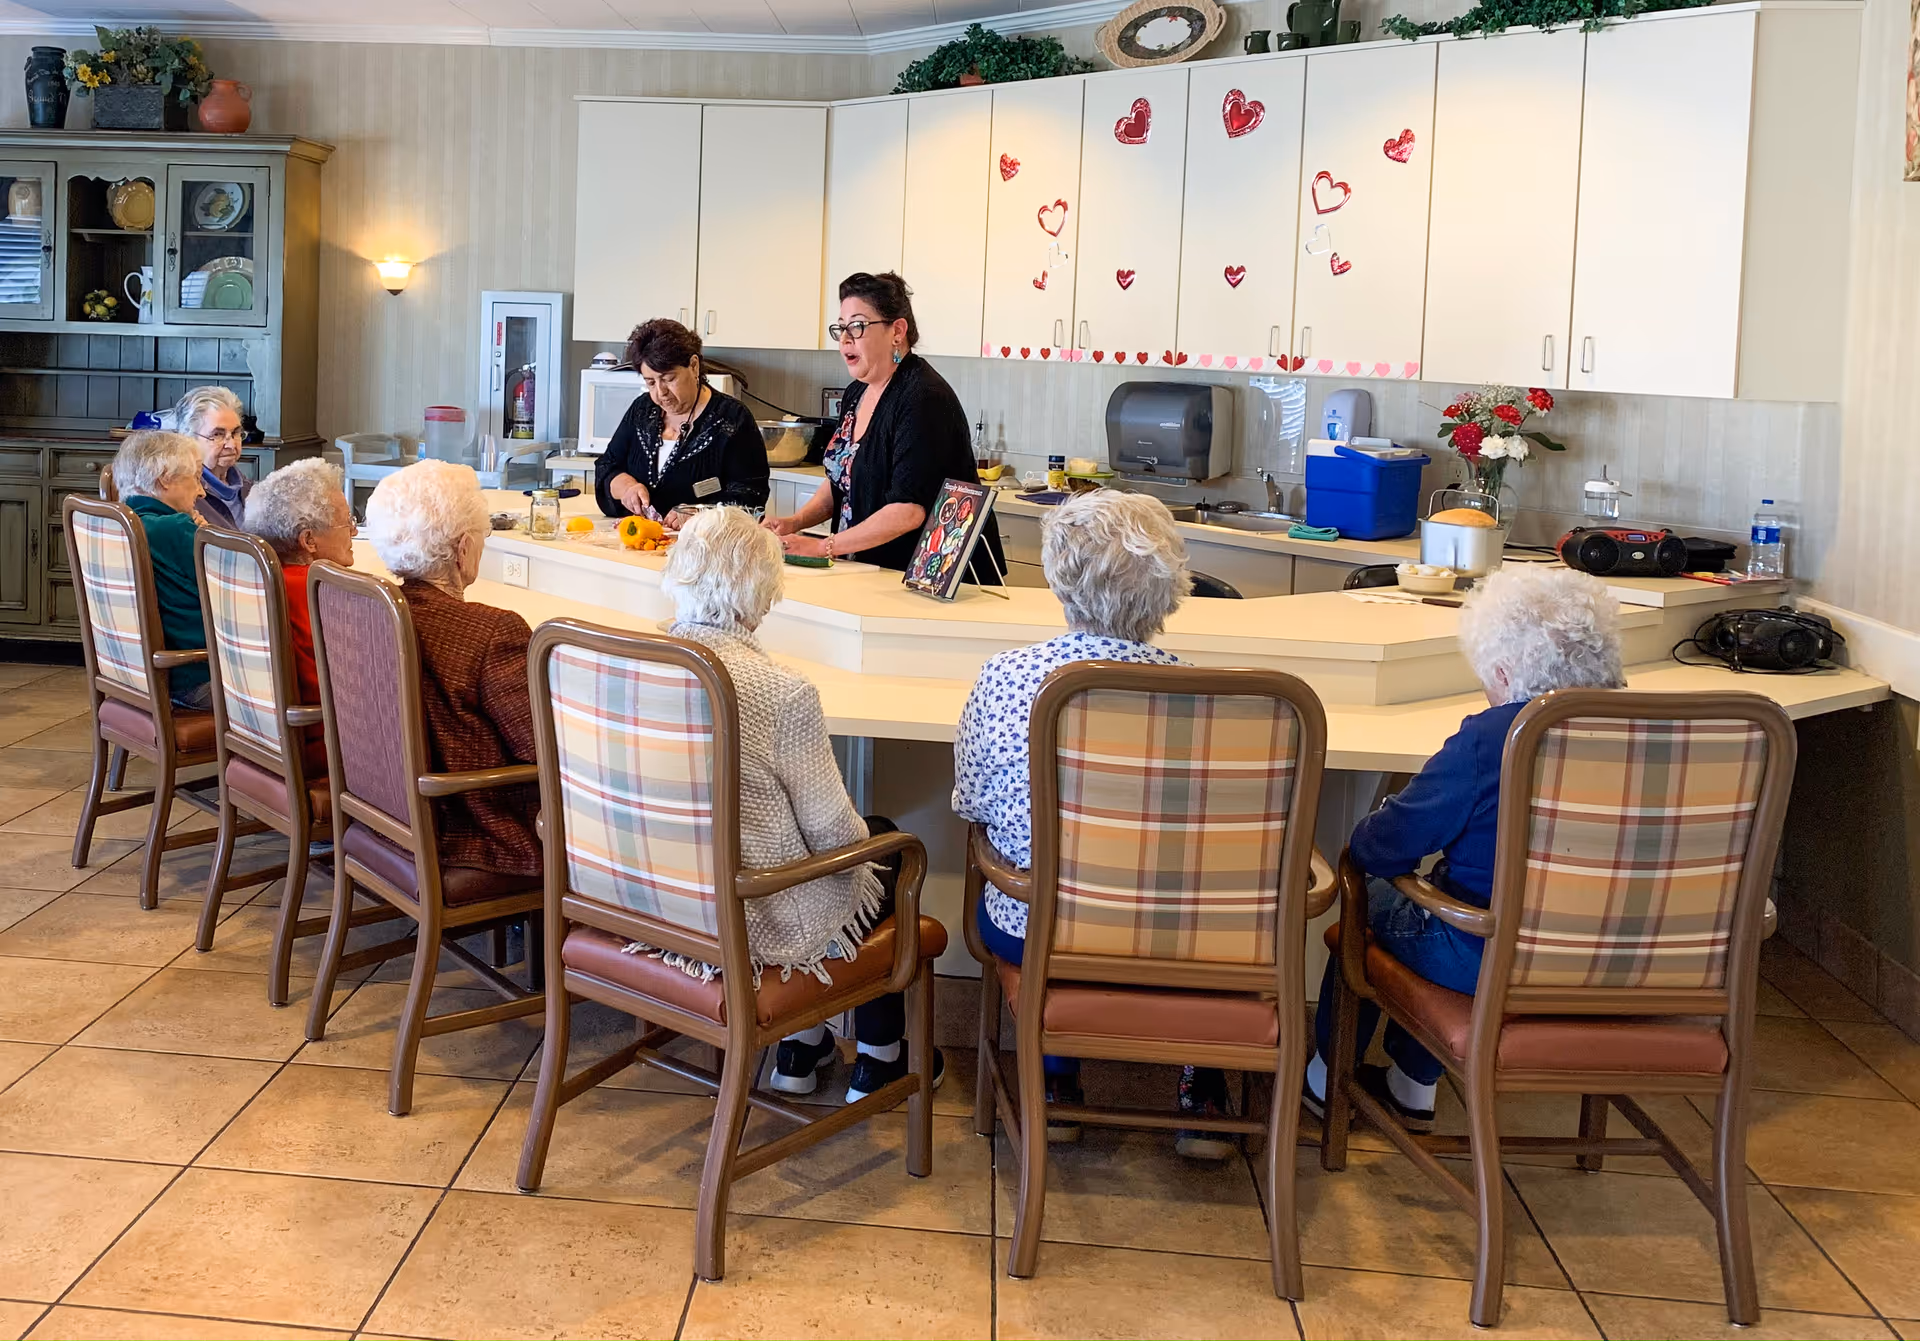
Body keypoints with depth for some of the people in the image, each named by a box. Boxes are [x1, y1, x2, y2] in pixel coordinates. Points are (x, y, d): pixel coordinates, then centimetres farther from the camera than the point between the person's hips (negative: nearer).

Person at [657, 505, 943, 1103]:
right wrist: (864, 836, 8)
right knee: (887, 844, 23)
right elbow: (834, 834, -15)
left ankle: (800, 1051, 36)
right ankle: (879, 1063, 35)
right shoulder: (783, 693, -27)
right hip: (751, 922, -6)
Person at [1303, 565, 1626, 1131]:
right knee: (1437, 883, 31)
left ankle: (1326, 1078, 40)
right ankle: (1413, 1089, 41)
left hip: (1489, 958, -6)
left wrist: (1358, 844, 9)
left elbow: (1387, 844, -14)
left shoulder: (1486, 740, -22)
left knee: (1373, 897, 22)